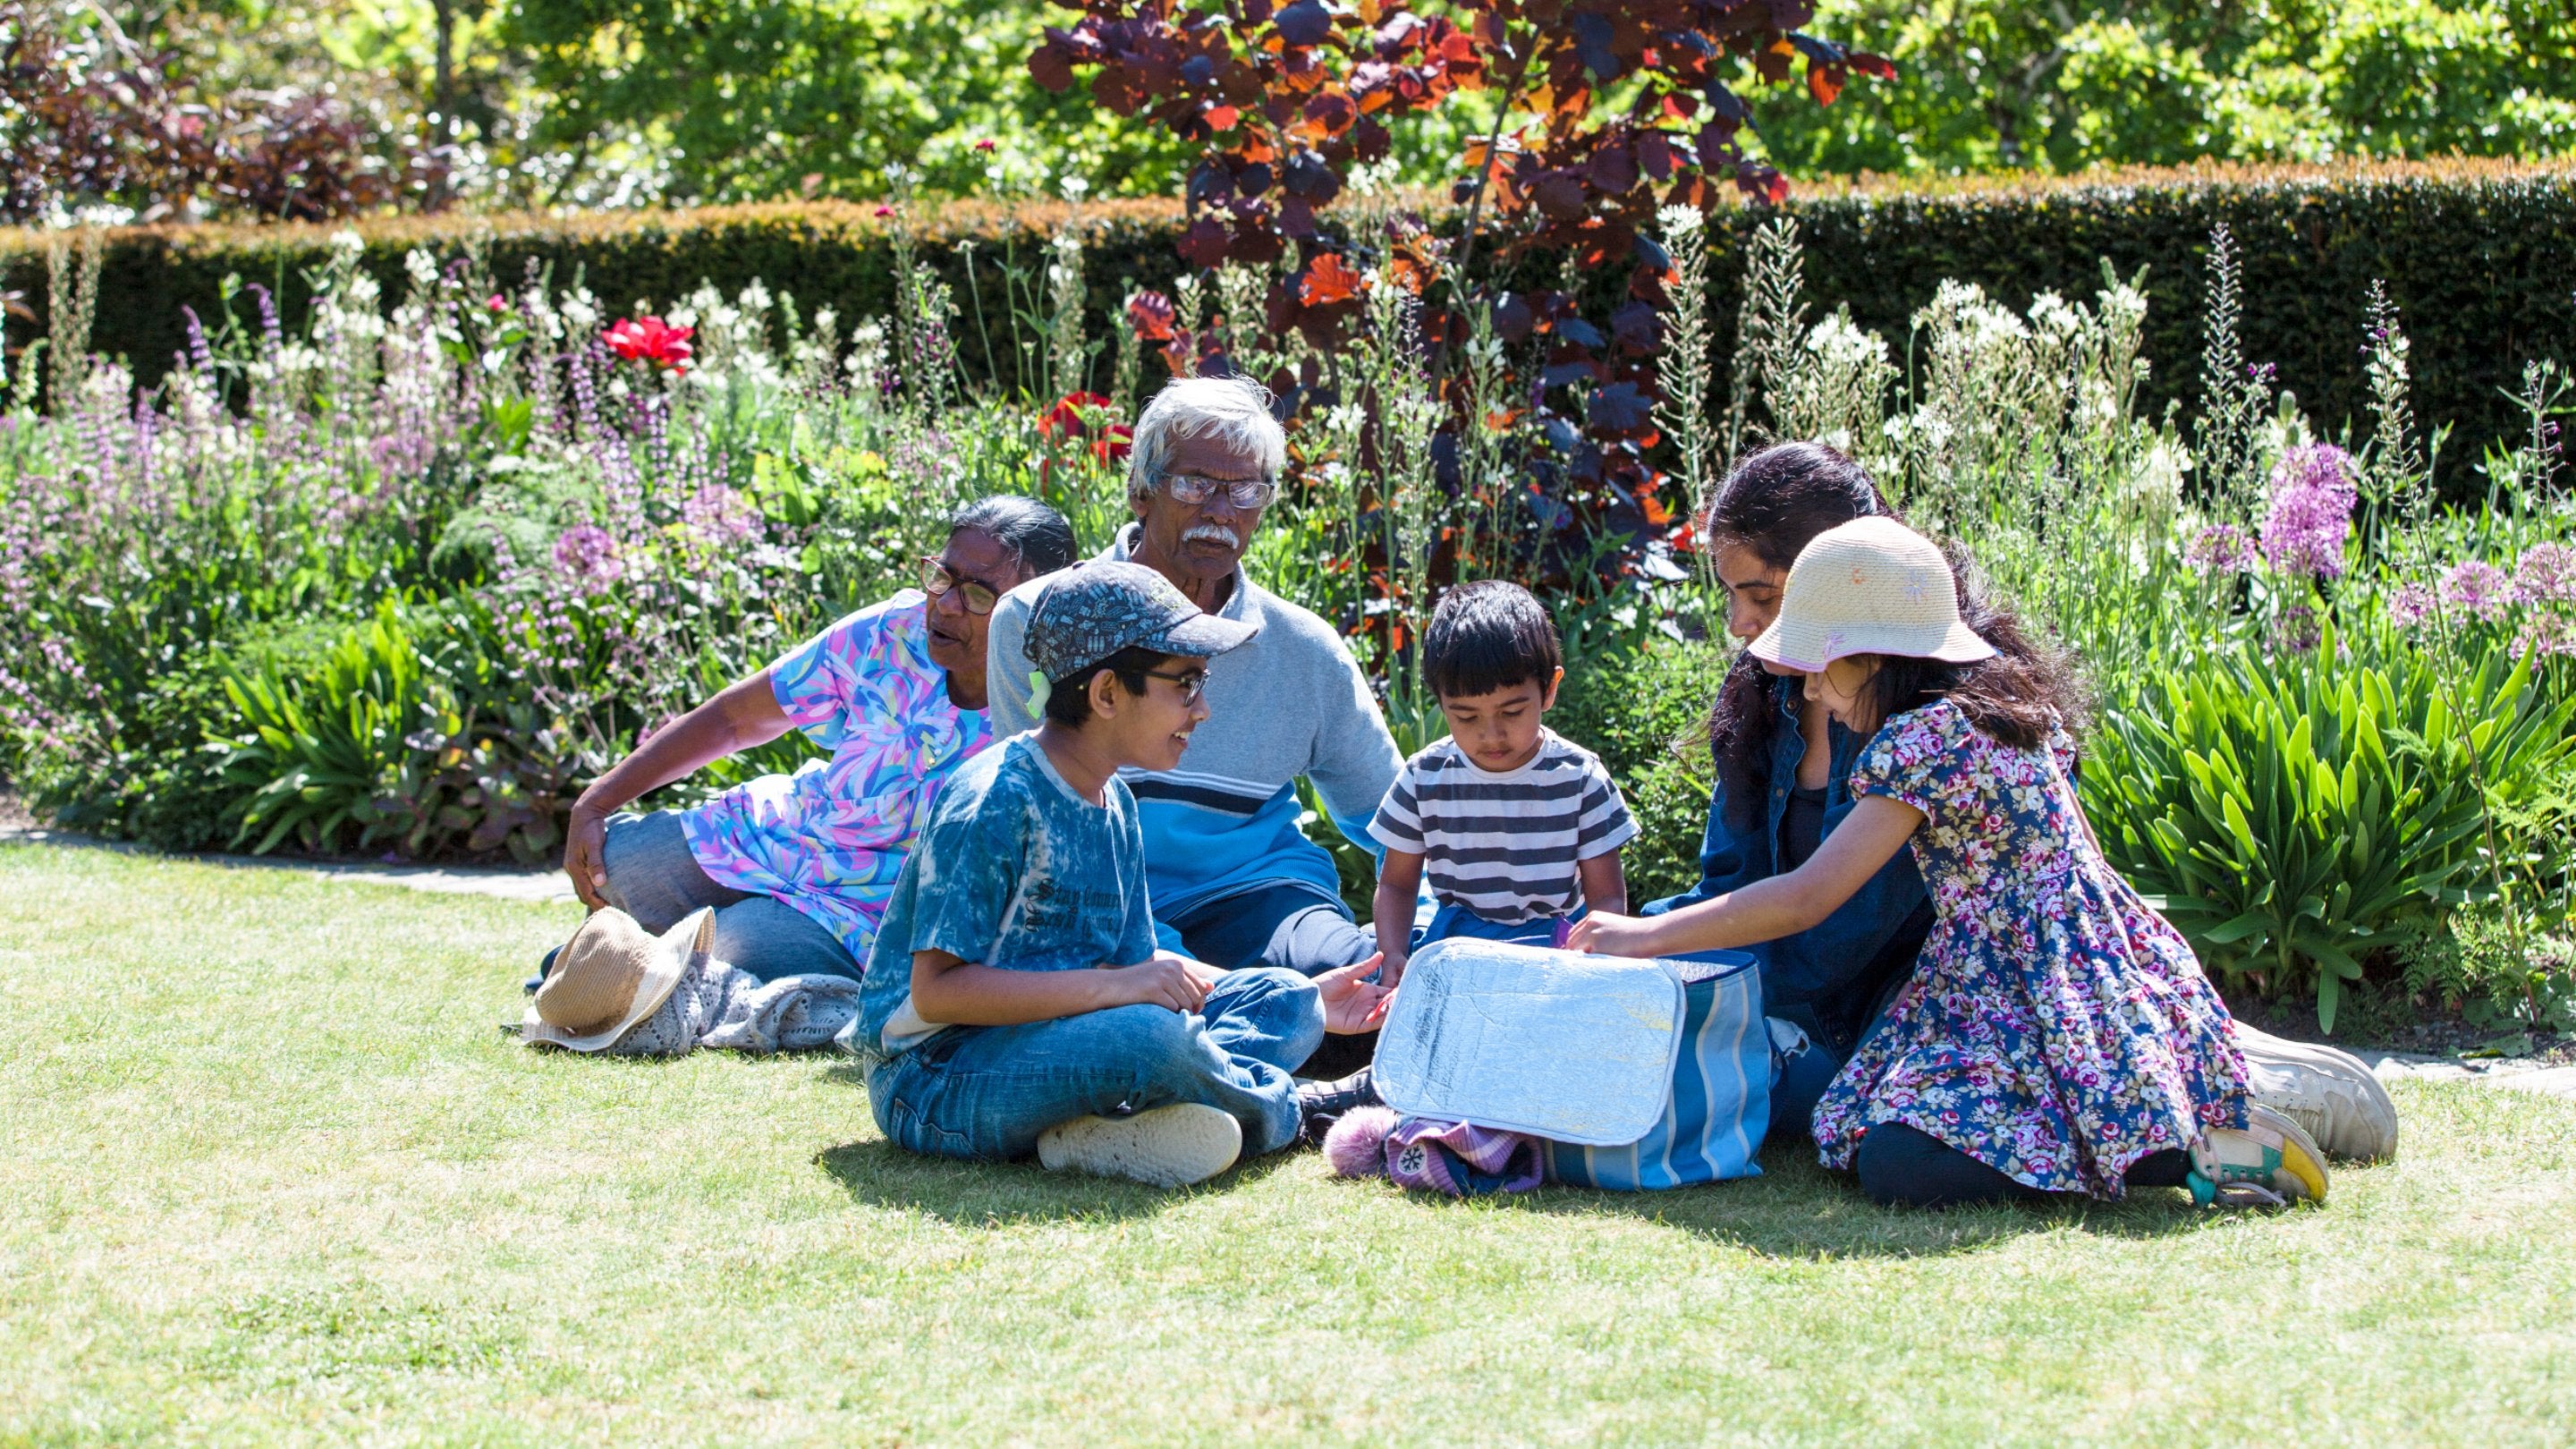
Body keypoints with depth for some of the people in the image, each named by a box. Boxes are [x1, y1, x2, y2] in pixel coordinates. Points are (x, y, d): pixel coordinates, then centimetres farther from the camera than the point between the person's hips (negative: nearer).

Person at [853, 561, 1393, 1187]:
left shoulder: (1116, 807, 11)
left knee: (1286, 998, 1)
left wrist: (1303, 1002, 9)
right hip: (932, 1081, -10)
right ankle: (1271, 1102, -7)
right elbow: (935, 990, -24)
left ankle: (1095, 1129, -19)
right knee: (1153, 1032, -37)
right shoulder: (994, 803, -18)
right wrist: (1112, 988, -29)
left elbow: (1137, 965, 15)